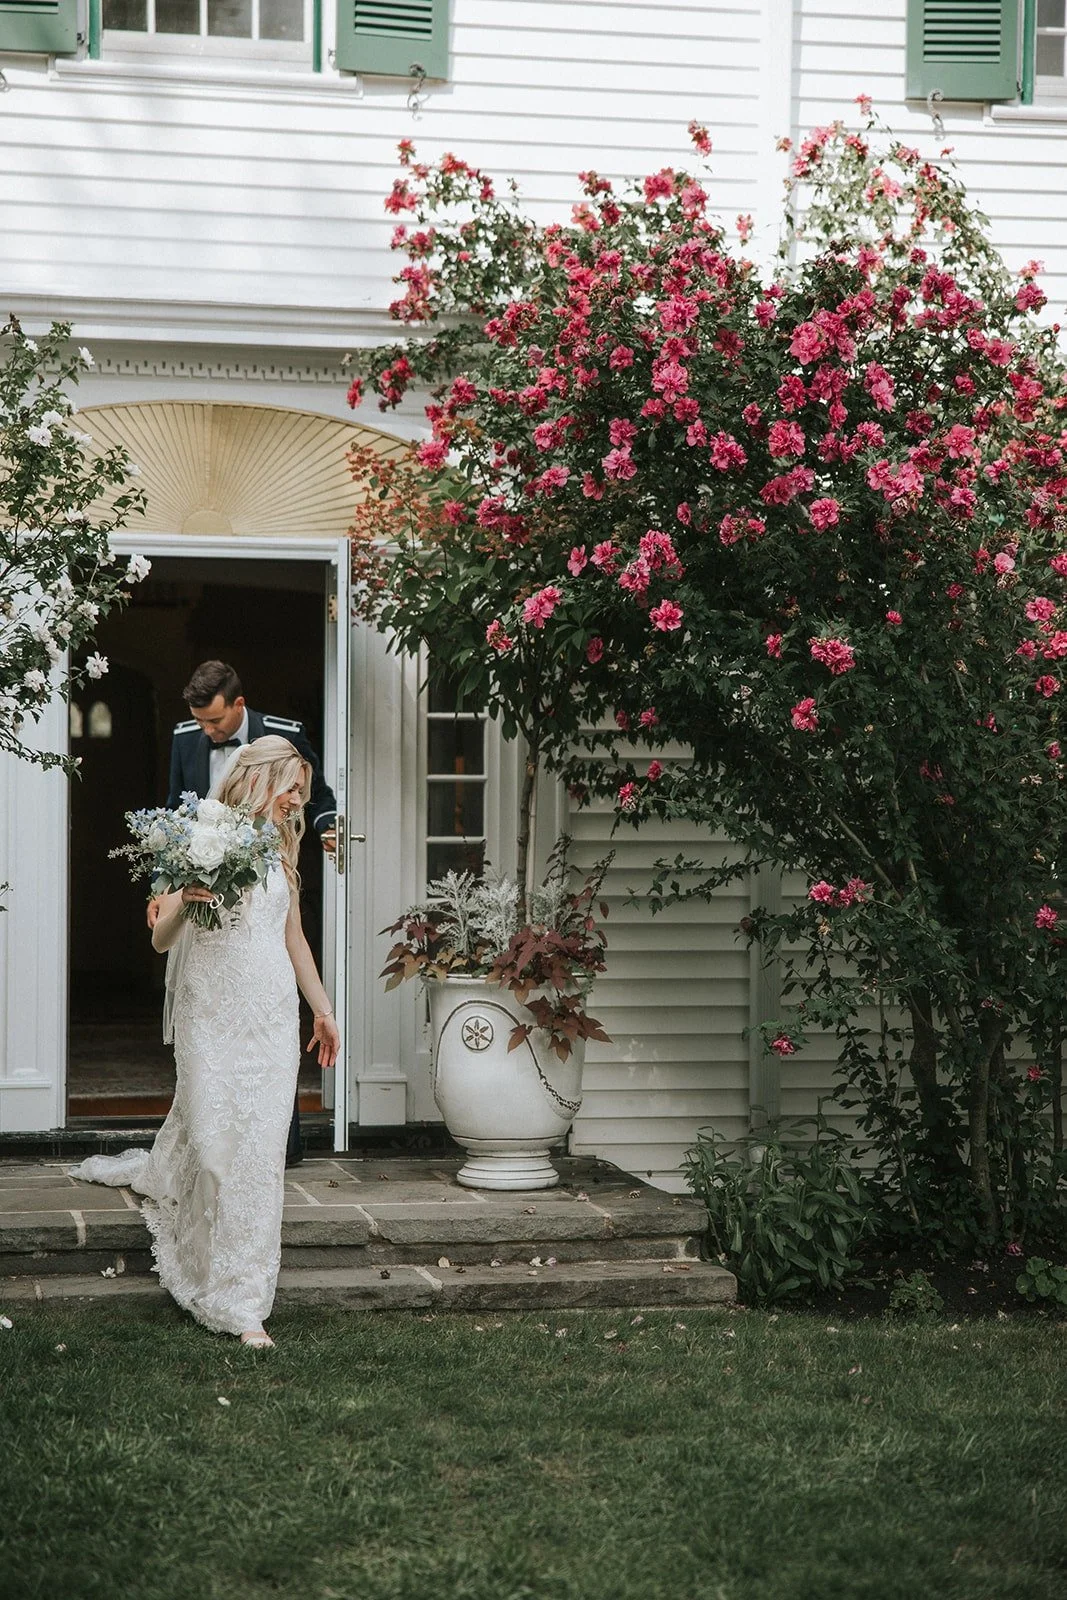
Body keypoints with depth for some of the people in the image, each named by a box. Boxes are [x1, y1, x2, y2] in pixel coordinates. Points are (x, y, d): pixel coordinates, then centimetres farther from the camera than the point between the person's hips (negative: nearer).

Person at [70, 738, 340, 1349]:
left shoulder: (280, 853, 13)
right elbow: (161, 939, -7)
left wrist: (323, 1010, 26)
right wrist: (182, 903, -27)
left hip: (274, 1017, 4)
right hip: (212, 1016, -4)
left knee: (260, 1150, -1)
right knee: (214, 1144, -6)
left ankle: (243, 1303, 10)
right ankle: (234, 1299, 6)